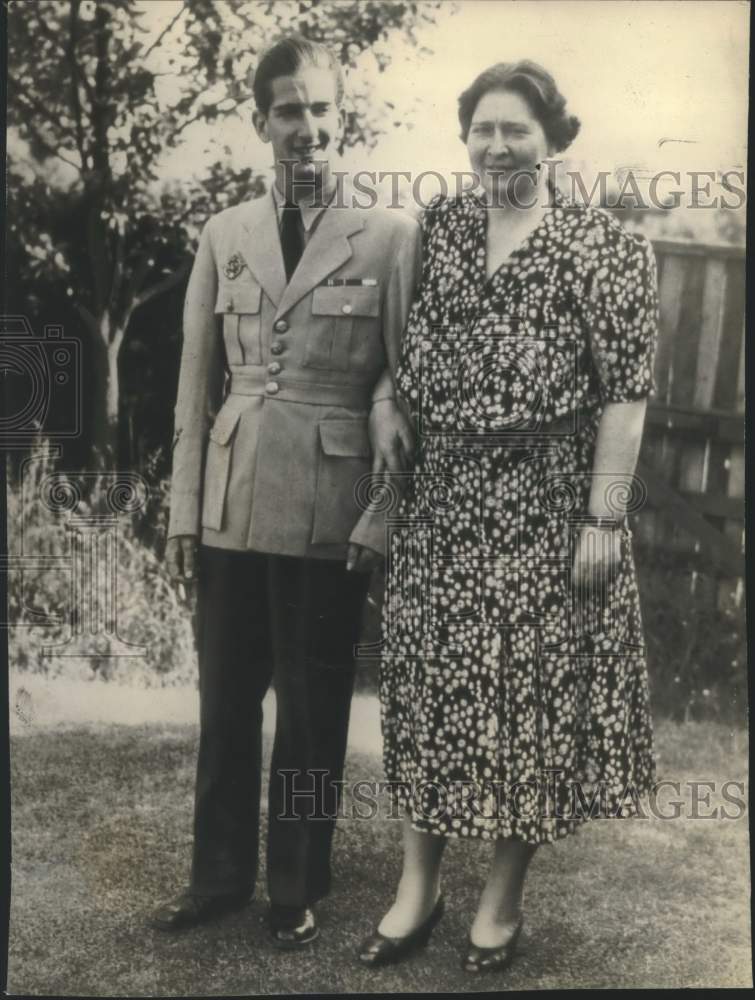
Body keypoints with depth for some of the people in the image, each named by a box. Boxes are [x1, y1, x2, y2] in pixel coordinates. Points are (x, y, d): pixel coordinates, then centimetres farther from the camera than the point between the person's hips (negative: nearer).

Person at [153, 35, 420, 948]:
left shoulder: (392, 235, -3)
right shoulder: (224, 236, 7)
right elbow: (196, 383, 7)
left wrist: (384, 513, -9)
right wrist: (184, 511, 4)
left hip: (330, 504, -3)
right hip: (232, 501, 3)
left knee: (313, 702, 9)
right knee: (225, 694, 12)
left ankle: (297, 887, 27)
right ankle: (220, 873, 31)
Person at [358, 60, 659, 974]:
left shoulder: (604, 249, -4)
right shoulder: (435, 229, 8)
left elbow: (625, 394, -8)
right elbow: (401, 360, 12)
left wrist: (604, 518, -13)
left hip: (545, 507, -4)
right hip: (440, 499, 4)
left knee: (529, 690, 5)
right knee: (427, 683, 8)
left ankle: (503, 899, 23)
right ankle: (417, 888, 24)